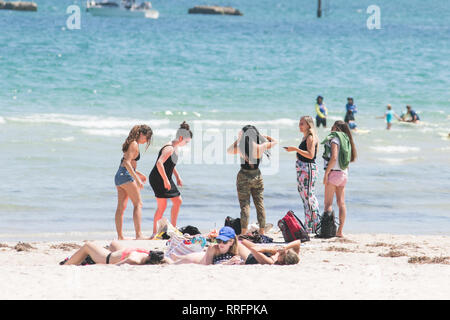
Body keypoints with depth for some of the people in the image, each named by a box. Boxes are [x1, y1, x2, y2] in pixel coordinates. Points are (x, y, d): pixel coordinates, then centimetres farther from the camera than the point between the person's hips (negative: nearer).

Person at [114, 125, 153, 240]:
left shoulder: (131, 143, 19)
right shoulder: (134, 144, -10)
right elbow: (127, 163, -20)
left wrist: (138, 174, 28)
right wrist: (137, 179, -23)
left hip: (119, 175, 9)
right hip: (126, 176, -9)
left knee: (121, 207, 7)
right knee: (138, 204, -8)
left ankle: (120, 236, 7)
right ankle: (139, 234, -16)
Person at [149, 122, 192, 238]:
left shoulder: (175, 147, 11)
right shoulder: (169, 148, -21)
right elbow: (159, 163, -31)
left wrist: (178, 177, 24)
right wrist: (165, 180, -29)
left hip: (166, 179, 10)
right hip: (157, 179, -10)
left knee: (178, 201, 13)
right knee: (162, 205, -9)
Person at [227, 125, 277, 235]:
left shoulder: (241, 148, -14)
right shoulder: (260, 147, -8)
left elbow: (229, 150, 8)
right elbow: (274, 141, 10)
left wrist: (238, 139, 12)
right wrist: (262, 135, 16)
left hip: (244, 177, -3)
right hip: (257, 176, 3)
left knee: (245, 205, 0)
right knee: (260, 205, 12)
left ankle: (243, 233, -4)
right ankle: (262, 231, 15)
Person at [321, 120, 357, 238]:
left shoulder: (334, 138, -10)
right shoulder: (346, 139, 13)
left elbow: (334, 157, -19)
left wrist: (326, 173, -17)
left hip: (333, 172, -8)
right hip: (344, 173, 8)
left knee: (328, 203, -6)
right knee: (341, 203, 6)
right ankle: (340, 231, 5)